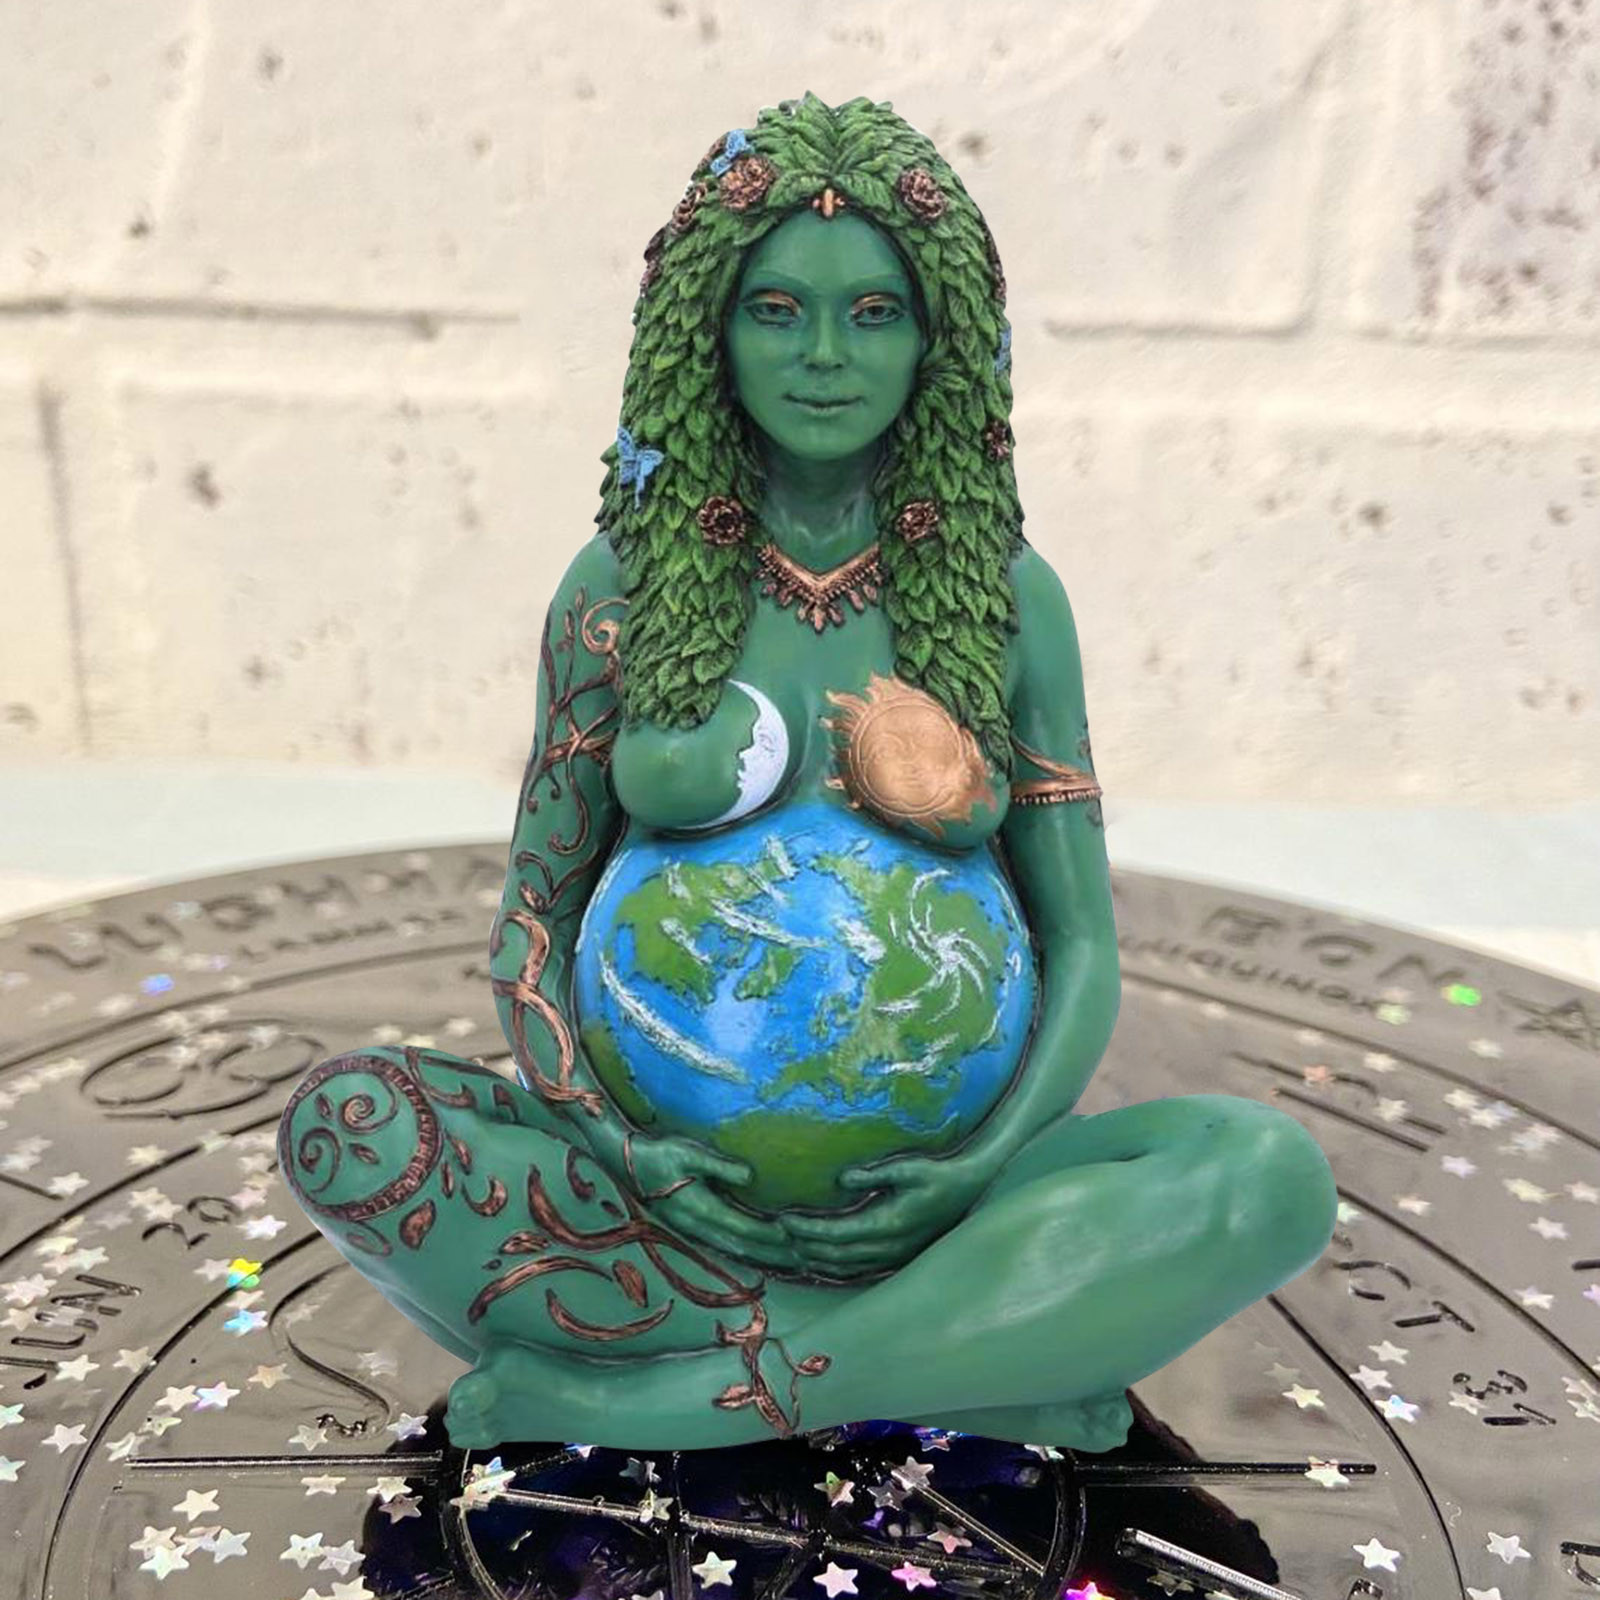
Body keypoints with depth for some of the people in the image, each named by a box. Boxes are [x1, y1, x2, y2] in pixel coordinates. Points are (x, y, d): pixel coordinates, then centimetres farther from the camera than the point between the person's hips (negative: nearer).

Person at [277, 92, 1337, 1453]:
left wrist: (992, 1158, -16)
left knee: (1272, 1169, -24)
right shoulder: (623, 586, 1)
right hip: (665, 1181, 0)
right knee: (344, 1125, -25)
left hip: (921, 1191, 0)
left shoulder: (1005, 595, 1)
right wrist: (609, 1139, -15)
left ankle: (644, 1398, -22)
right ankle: (983, 1355, -19)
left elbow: (1081, 944, 3)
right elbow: (533, 918, 4)